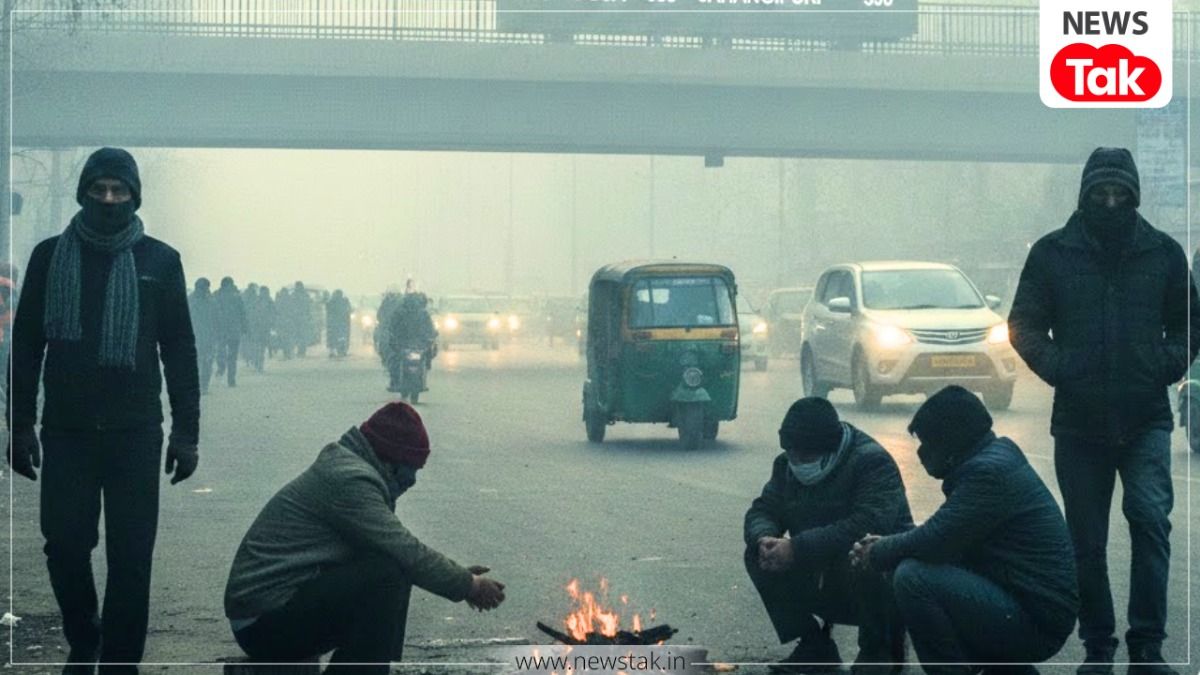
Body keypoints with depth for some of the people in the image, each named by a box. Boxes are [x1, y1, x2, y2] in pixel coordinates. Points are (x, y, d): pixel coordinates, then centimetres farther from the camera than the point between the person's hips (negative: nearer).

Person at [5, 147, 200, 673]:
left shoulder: (159, 261, 4)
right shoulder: (50, 256, 5)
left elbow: (180, 350, 5)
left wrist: (186, 432, 0)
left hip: (135, 431, -1)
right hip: (66, 430, 1)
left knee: (132, 555, -2)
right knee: (65, 545, 1)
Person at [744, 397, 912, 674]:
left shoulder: (873, 462, -22)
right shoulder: (787, 465, 1)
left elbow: (868, 526, -36)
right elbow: (762, 510, 0)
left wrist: (798, 548, -38)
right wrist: (764, 538, -27)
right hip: (823, 582, 6)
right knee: (757, 555, -13)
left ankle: (878, 651, -13)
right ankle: (815, 648, -1)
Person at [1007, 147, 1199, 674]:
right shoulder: (1052, 253, 0)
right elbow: (1024, 323, 4)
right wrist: (1057, 367, -10)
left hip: (1146, 418, -1)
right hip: (1079, 421, 1)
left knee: (1150, 517, -17)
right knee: (1086, 540, 7)